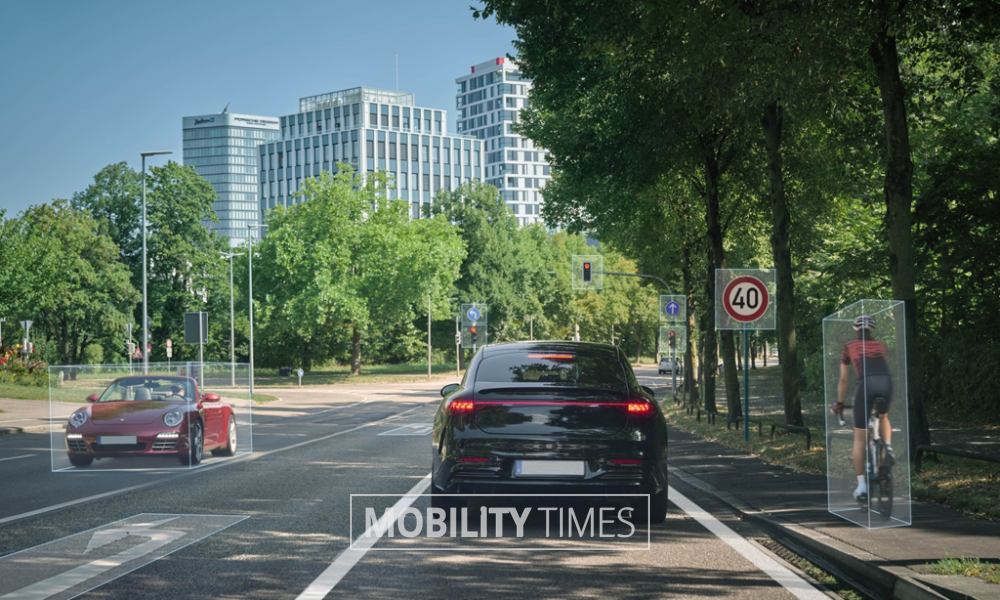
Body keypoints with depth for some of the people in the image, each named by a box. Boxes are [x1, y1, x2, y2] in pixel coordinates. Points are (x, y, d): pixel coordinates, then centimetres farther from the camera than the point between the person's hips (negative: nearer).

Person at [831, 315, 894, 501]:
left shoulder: (849, 347, 22)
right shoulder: (882, 346, 29)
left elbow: (844, 380, 26)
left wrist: (839, 404, 38)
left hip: (865, 385, -3)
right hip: (886, 383, 3)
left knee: (859, 438, 7)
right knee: (883, 417, 37)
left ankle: (862, 486, 3)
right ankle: (887, 447, 8)